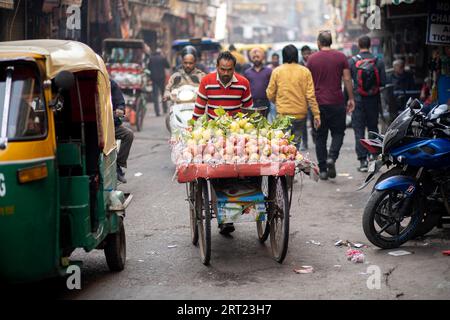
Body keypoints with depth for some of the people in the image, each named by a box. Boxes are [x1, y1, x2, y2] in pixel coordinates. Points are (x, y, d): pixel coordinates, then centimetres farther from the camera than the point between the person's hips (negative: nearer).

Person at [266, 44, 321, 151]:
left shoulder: (277, 71, -2)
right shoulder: (305, 71, -1)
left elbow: (270, 94, 2)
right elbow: (310, 95, -4)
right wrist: (316, 114, 1)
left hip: (282, 114, -1)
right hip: (300, 114, 1)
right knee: (296, 143, 9)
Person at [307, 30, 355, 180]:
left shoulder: (312, 59, 2)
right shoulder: (340, 57, 0)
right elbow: (347, 79, -2)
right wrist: (351, 98, 6)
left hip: (318, 102, 1)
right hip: (336, 102, -1)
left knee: (320, 136, 7)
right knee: (338, 132, 11)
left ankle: (322, 169, 7)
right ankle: (332, 157, -13)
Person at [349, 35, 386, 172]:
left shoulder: (351, 61, -7)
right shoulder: (378, 61, -3)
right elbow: (383, 82, -5)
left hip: (358, 100, -2)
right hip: (374, 100, 2)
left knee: (359, 130, 2)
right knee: (373, 128, 16)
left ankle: (363, 160, -3)